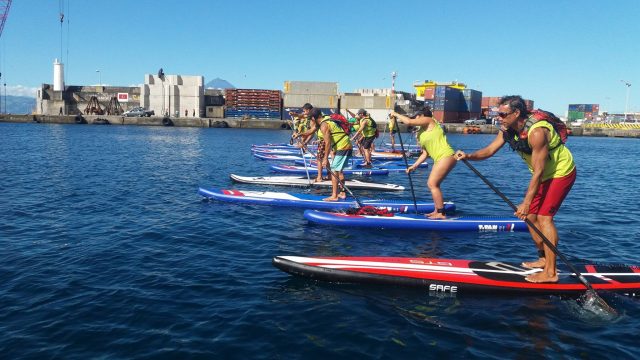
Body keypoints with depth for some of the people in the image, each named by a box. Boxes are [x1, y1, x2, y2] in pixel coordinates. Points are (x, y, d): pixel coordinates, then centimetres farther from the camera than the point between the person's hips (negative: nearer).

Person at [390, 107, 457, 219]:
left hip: (446, 157, -10)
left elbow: (408, 122, -15)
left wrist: (396, 114, -1)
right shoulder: (422, 133, 21)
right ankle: (437, 211, 19)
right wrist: (414, 166, 14)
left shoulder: (429, 121, -3)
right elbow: (425, 153, 20)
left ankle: (441, 213, -6)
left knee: (432, 184, -10)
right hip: (440, 159, 10)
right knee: (432, 184, 12)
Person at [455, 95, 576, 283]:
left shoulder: (536, 132, -32)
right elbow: (489, 150, -8)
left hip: (561, 172, -9)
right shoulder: (508, 129, -6)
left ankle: (550, 273, -12)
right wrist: (469, 156, -29)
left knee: (543, 216, -16)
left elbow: (538, 171, -32)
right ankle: (543, 259, 23)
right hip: (544, 175, 9)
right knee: (530, 215, 8)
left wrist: (526, 202, -32)